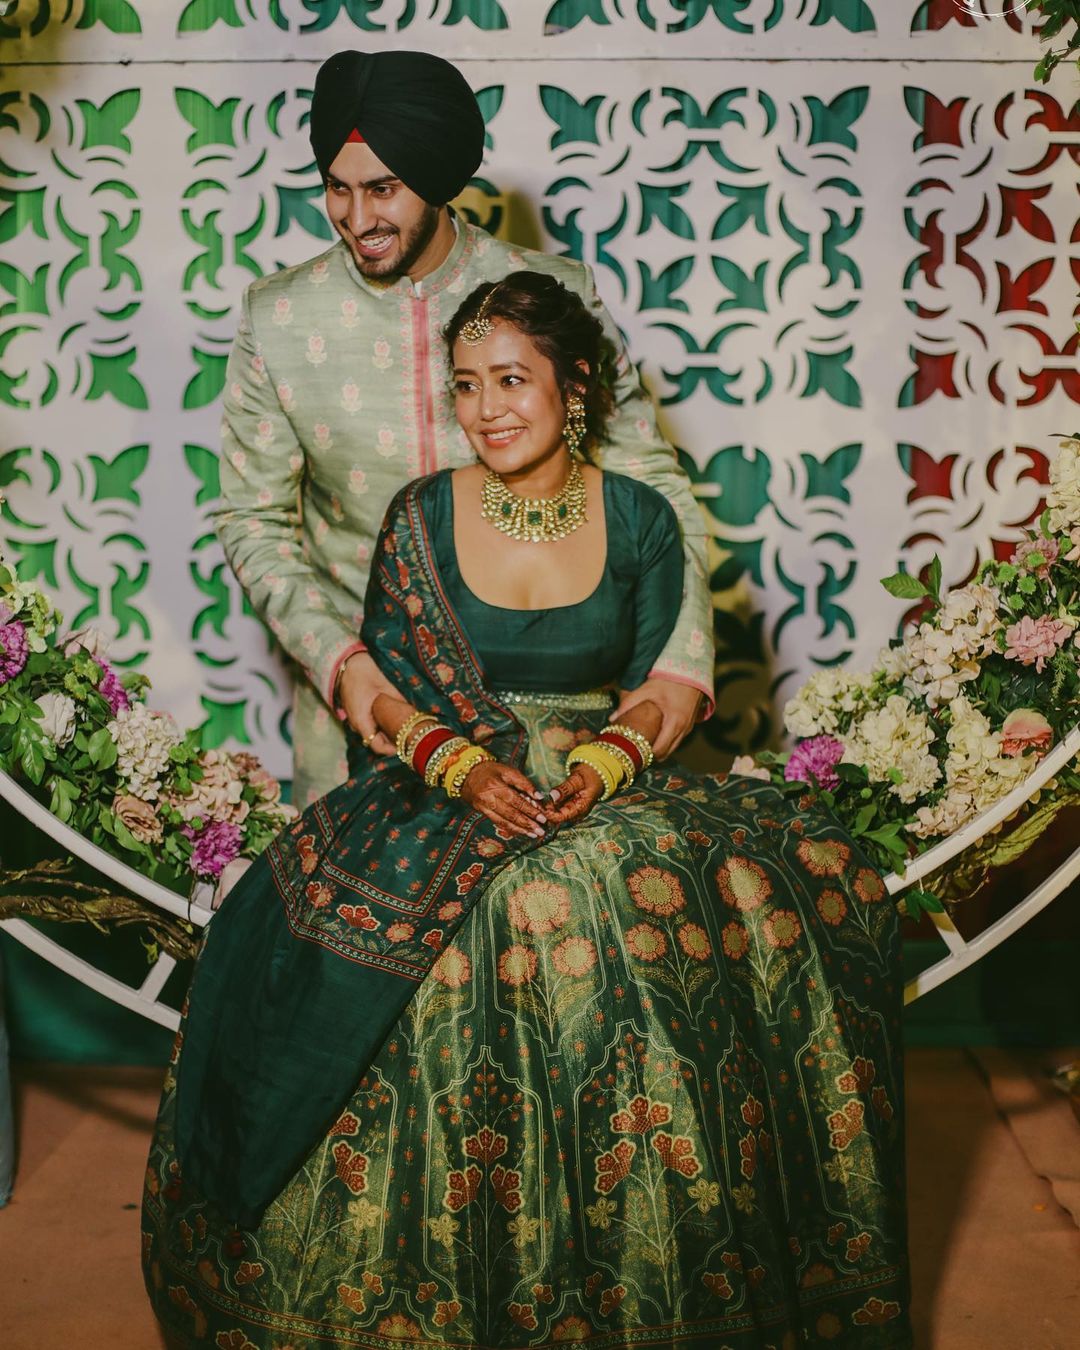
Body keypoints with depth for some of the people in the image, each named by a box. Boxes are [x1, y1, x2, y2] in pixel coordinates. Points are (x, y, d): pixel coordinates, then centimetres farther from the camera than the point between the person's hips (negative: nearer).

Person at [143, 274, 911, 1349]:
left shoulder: (641, 521, 4)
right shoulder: (422, 516, 2)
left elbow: (663, 683, 6)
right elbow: (386, 690, 2)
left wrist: (609, 758, -15)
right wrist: (461, 765, -16)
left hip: (608, 782, 1)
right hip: (447, 785, 0)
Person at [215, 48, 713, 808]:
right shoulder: (278, 318, -7)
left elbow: (652, 489, -5)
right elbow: (256, 523, -1)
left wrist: (681, 665, -18)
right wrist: (339, 660, -17)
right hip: (353, 689, 1)